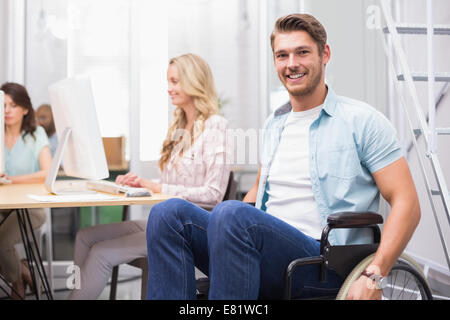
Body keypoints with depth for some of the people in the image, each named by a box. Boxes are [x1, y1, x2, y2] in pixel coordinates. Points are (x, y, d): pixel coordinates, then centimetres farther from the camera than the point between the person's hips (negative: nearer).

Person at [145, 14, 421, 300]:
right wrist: (220, 225, 15)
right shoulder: (274, 124, 20)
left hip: (325, 265, -6)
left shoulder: (361, 120, 1)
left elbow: (407, 203, -4)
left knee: (232, 213, -33)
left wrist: (374, 276, -17)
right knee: (169, 212, -15)